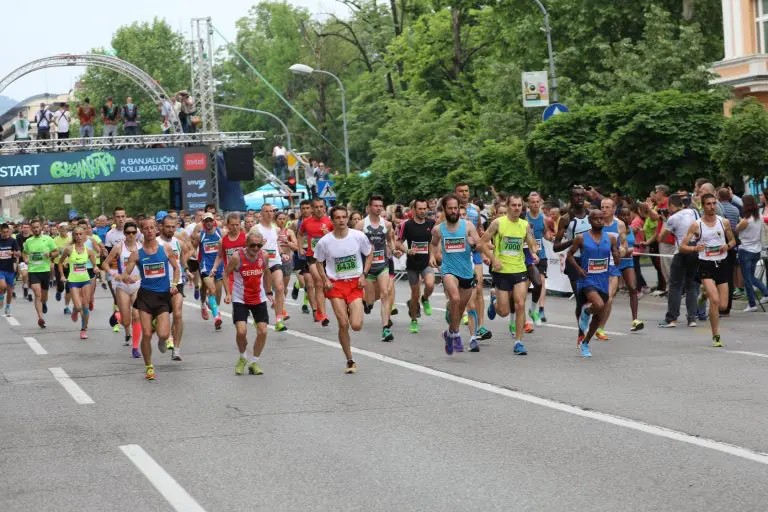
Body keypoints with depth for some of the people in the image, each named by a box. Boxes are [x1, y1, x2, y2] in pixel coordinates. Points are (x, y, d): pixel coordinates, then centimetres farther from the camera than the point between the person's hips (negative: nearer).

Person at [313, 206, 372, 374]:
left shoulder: (359, 236, -7)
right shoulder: (324, 241, -7)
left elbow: (369, 254, 8)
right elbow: (318, 262, 9)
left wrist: (363, 275, -3)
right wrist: (325, 280, -5)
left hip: (355, 284, 0)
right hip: (335, 284, 0)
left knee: (356, 326, -11)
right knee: (343, 325, -6)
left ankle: (351, 311, 27)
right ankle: (350, 361, 9)